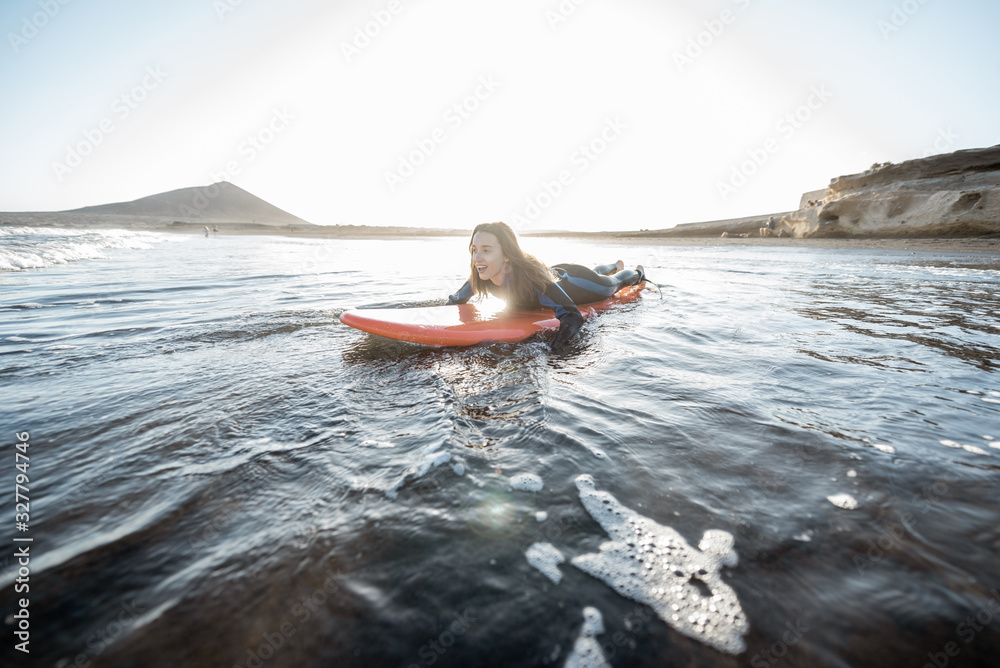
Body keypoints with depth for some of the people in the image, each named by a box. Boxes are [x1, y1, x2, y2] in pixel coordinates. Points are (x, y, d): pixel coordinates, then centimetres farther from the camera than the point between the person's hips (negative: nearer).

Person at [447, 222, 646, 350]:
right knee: (595, 272, 38)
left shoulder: (530, 277, -49)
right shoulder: (482, 276, -31)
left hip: (573, 283, -5)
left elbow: (573, 316, -51)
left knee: (613, 284, 29)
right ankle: (616, 265, 71)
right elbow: (455, 301, -13)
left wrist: (550, 350, -63)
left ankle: (637, 273, 62)